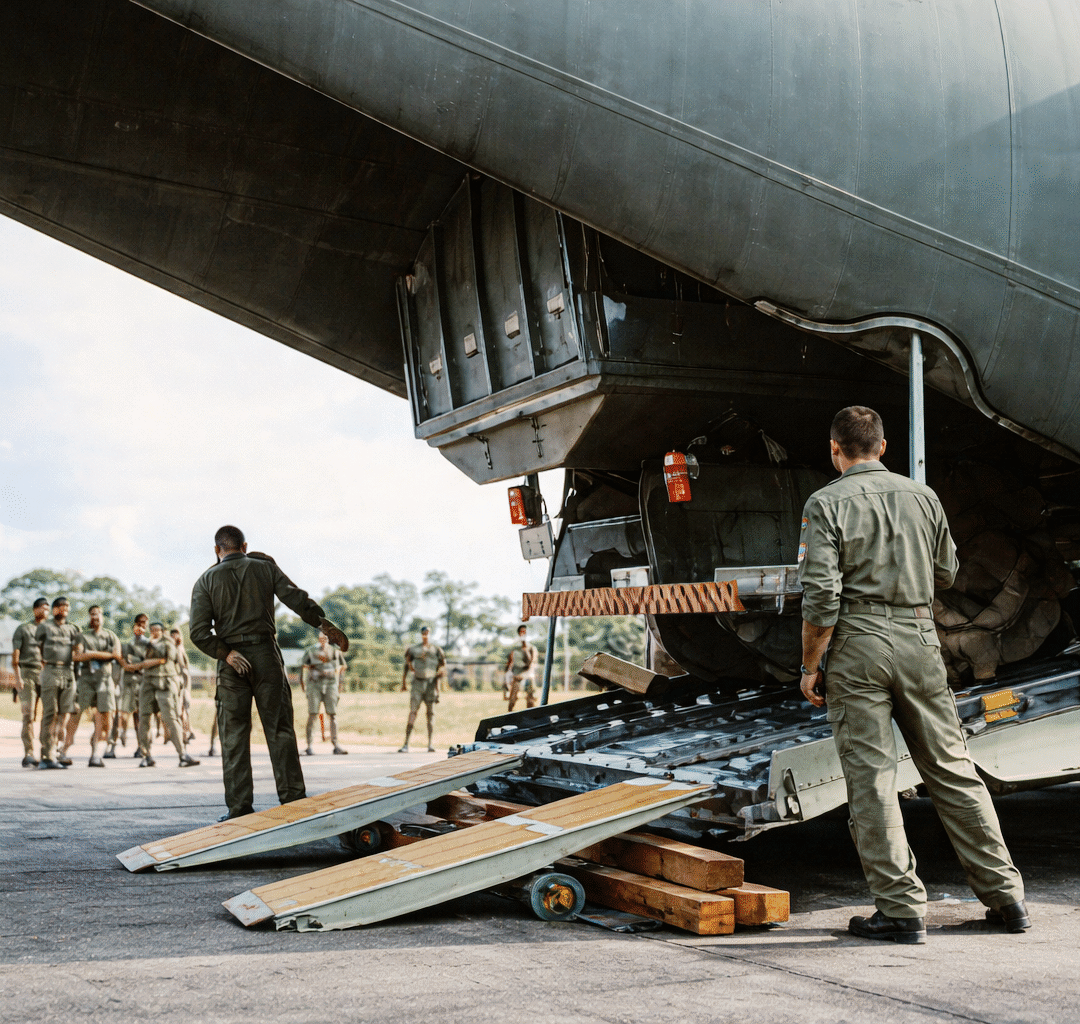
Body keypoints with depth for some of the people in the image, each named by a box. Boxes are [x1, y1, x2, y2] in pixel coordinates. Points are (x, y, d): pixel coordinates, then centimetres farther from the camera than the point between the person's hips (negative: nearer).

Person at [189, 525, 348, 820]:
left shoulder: (206, 581, 5)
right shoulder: (265, 567, 7)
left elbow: (199, 632, -6)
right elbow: (298, 600, -2)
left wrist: (226, 654, -9)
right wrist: (326, 626, 1)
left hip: (231, 662, 0)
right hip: (266, 654, 0)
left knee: (234, 735, 5)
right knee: (280, 729, 3)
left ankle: (239, 807, 4)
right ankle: (292, 799, 1)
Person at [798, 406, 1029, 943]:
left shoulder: (827, 503, -5)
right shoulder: (922, 496, 9)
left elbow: (821, 596, -12)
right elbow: (945, 573, 20)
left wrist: (811, 665, -3)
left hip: (858, 642, -4)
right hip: (919, 636, 4)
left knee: (870, 777, 1)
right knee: (951, 768, 12)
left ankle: (901, 908, 3)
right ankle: (1003, 893, 18)